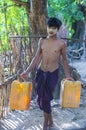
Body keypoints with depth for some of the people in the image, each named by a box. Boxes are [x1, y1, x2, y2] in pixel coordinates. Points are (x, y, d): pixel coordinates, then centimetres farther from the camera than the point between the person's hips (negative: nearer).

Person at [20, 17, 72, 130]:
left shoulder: (61, 43, -8)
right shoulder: (42, 41, 0)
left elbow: (64, 60, 3)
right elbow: (37, 58, 3)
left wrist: (67, 76, 2)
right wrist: (27, 71, -2)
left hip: (53, 73, -3)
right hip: (40, 72, 3)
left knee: (46, 98, -3)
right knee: (41, 98, 7)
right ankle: (50, 120, 29)